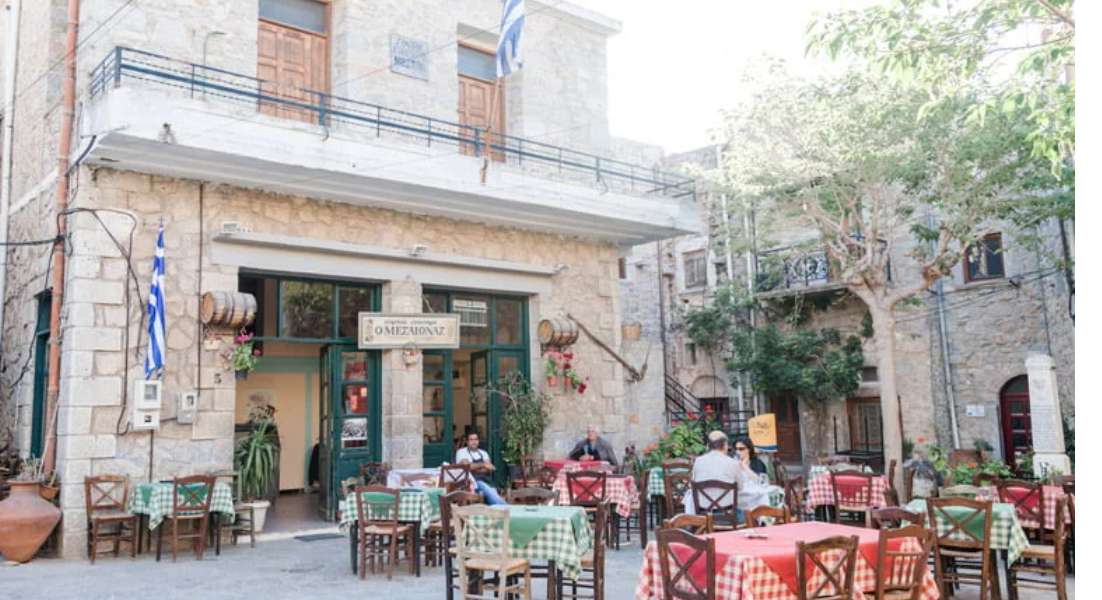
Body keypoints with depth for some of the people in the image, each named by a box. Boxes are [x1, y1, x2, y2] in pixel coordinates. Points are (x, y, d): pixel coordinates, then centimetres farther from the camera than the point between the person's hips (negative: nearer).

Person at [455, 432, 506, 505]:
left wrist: (476, 469, -8)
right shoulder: (461, 452, 8)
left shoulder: (483, 453, 22)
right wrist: (483, 464, -8)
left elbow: (490, 467, 6)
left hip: (485, 480, 4)